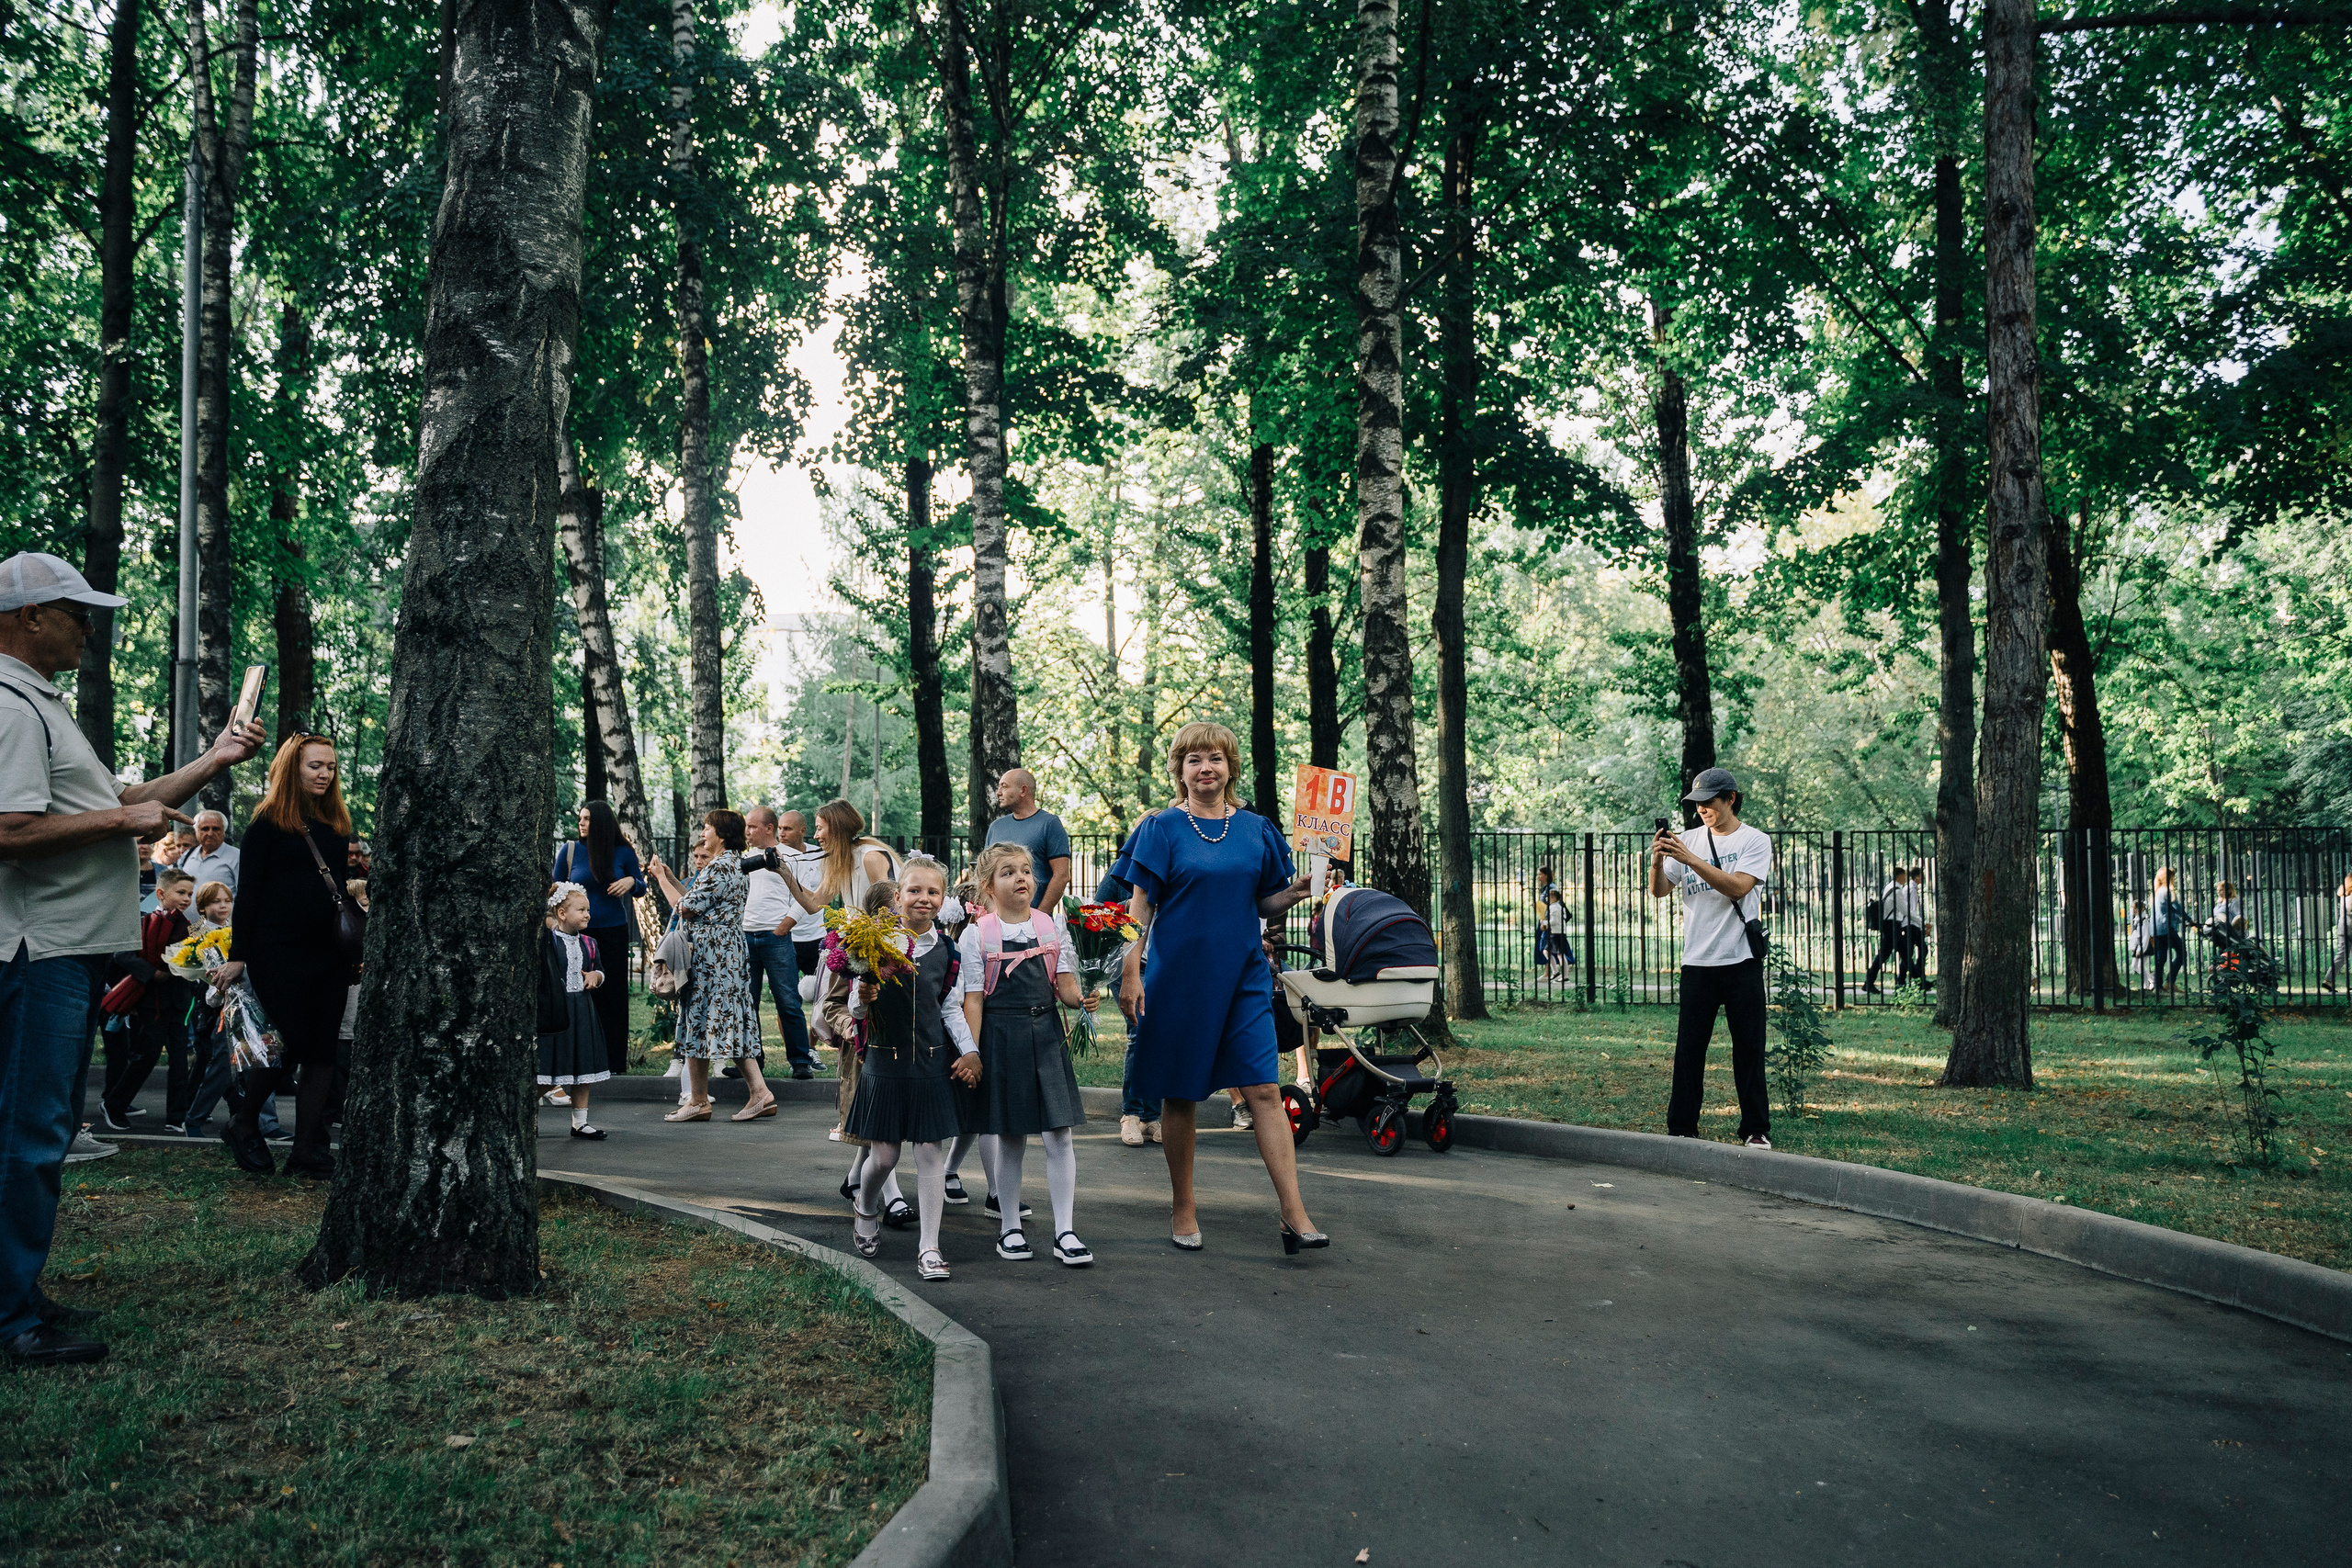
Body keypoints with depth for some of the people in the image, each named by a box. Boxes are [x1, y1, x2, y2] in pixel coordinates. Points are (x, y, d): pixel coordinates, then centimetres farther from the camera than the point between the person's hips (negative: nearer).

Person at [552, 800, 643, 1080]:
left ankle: (615, 1061, 9)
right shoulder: (570, 851, 0)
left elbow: (641, 890, 10)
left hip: (614, 932, 1)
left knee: (614, 994, 3)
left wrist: (631, 881, -12)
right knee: (583, 993, -3)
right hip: (578, 932, -1)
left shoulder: (624, 852, 1)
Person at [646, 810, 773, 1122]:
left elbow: (686, 908, -15)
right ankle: (760, 1093, 2)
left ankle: (698, 1101, 7)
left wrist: (662, 878, -4)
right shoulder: (732, 863, 16)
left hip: (709, 953, -10)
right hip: (728, 952, 10)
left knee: (699, 1022, -1)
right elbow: (699, 902, 17)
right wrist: (670, 878, 16)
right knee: (731, 1024, 9)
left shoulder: (719, 868, -17)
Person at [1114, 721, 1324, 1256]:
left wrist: (1297, 890, -7)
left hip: (1244, 979, 2)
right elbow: (1140, 905, -2)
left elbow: (1266, 905, 13)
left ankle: (1295, 1216, -7)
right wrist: (1132, 973, -9)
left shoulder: (1256, 830, 9)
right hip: (1179, 976, -2)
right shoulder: (1162, 829, 0)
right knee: (1180, 1094, 6)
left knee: (1264, 1090, -5)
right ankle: (1183, 1208, 22)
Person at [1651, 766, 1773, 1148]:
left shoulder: (1755, 841, 0)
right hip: (1697, 962, 3)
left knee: (1749, 1046, 2)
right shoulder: (1688, 840, 10)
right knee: (1689, 1046, 2)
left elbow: (1738, 887, -16)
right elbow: (1659, 892, 8)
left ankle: (1756, 1128, 10)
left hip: (1742, 960, -3)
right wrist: (1657, 861, -12)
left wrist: (1691, 859, -21)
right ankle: (1681, 1128, 7)